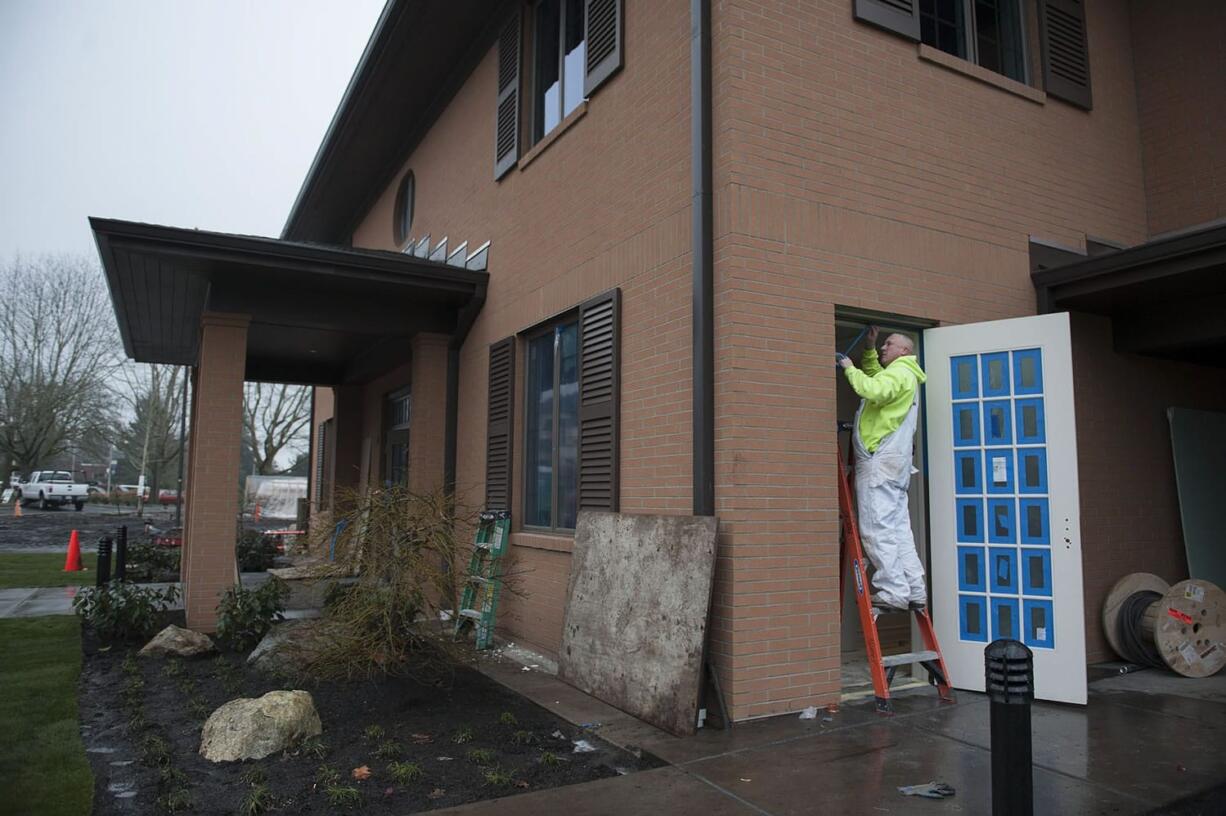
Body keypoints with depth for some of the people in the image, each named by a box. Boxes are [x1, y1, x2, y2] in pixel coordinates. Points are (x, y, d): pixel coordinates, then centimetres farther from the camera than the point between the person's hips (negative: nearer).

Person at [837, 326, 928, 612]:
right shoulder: (904, 376, 26)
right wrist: (870, 349, 33)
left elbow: (873, 390, -26)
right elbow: (873, 376, 44)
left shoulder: (900, 372, -5)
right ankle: (914, 591, 10)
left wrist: (849, 368, -12)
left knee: (878, 528, -12)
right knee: (898, 527, 9)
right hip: (895, 460, 10)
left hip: (880, 459, -10)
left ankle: (893, 592, -13)